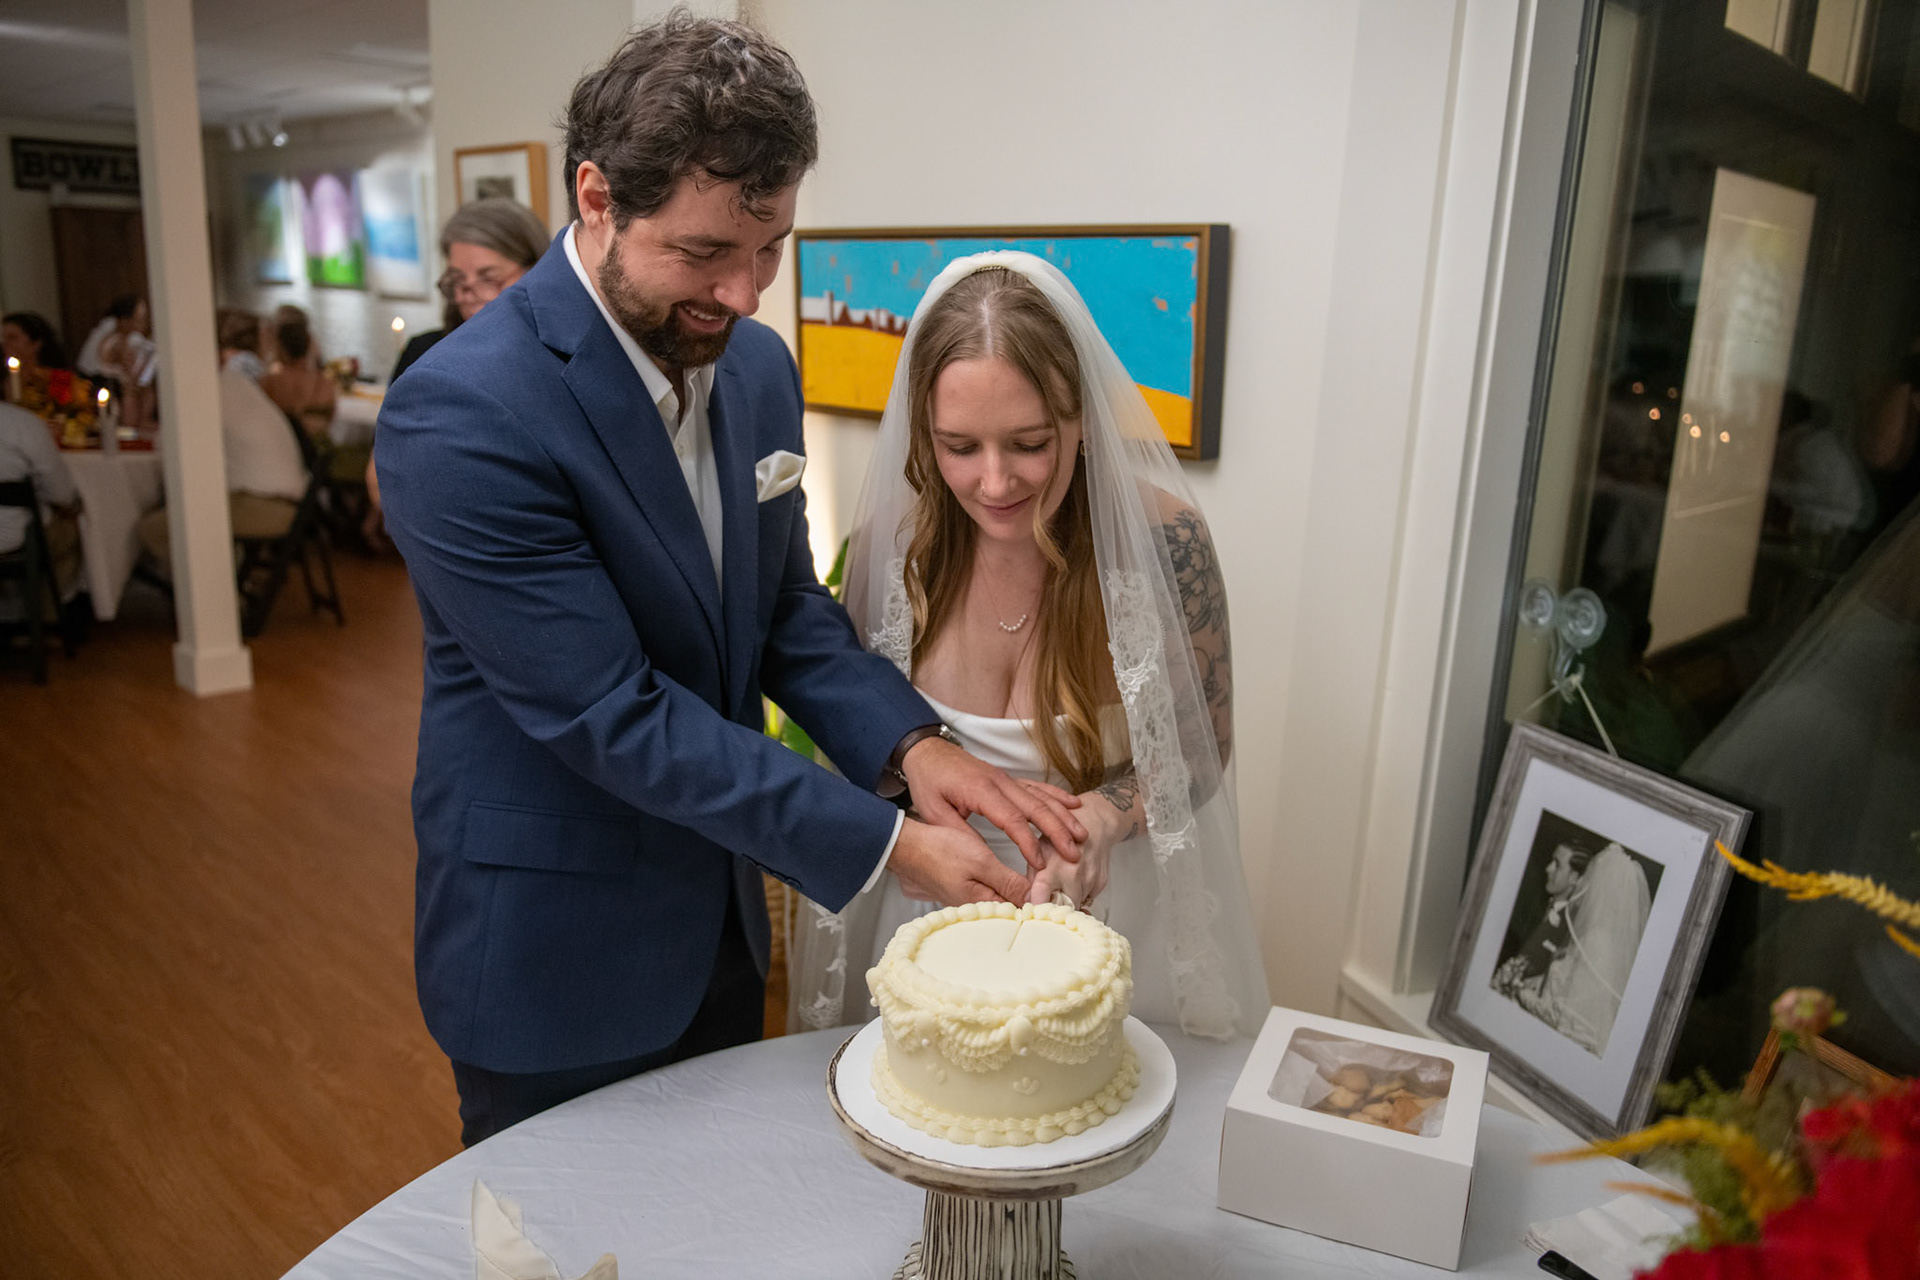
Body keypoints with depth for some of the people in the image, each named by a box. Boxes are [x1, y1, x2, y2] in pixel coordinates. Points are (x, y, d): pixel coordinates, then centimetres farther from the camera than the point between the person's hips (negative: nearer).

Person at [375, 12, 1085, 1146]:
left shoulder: (757, 366, -2)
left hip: (720, 932, 7)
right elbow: (611, 717, -27)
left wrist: (909, 744, -14)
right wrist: (885, 844, -25)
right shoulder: (459, 415, -25)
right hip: (557, 966, -6)